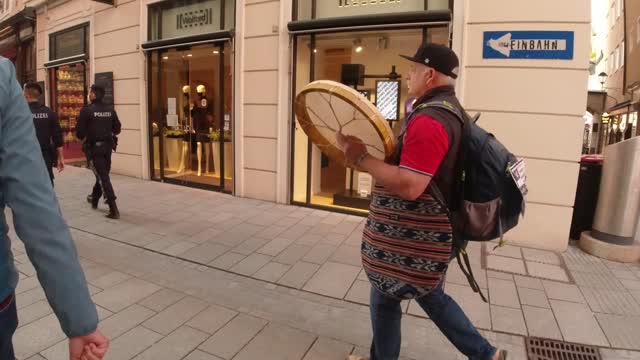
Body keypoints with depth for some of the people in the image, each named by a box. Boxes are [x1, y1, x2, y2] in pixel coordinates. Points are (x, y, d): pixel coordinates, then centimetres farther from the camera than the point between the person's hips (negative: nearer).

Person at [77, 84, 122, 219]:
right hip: (107, 146, 5)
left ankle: (113, 208, -13)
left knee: (103, 176, -6)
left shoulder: (87, 110, -11)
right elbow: (117, 129, 6)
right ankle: (94, 198, 41)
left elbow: (79, 131, -11)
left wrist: (83, 137, 10)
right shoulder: (110, 110, 3)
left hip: (93, 147, -5)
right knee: (103, 173, 20)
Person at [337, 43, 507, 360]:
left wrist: (362, 159, -22)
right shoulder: (448, 110, 11)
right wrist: (372, 158, 9)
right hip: (424, 233, 10)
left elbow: (409, 186, -30)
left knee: (385, 298, 12)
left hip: (412, 238, -10)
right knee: (430, 296, 25)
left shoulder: (428, 119, -24)